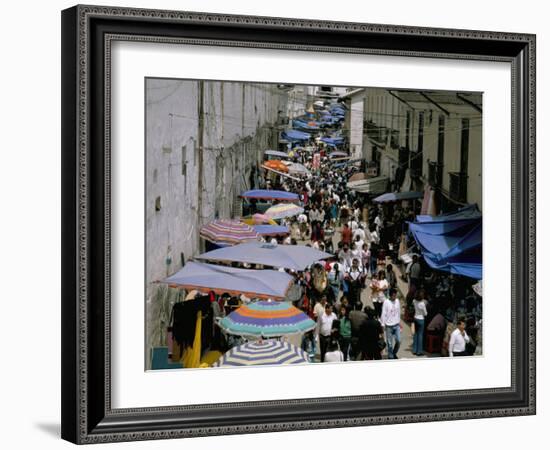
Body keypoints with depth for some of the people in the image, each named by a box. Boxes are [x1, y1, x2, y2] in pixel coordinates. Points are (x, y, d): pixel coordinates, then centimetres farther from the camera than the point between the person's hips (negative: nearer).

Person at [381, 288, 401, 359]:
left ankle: (394, 353, 25)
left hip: (396, 325, 4)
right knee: (390, 343, 3)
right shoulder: (386, 302, -13)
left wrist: (399, 322, 17)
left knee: (398, 341, 2)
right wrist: (383, 325, -12)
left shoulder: (397, 301, 3)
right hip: (389, 325, -4)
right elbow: (383, 314, -10)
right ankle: (391, 356, 16)